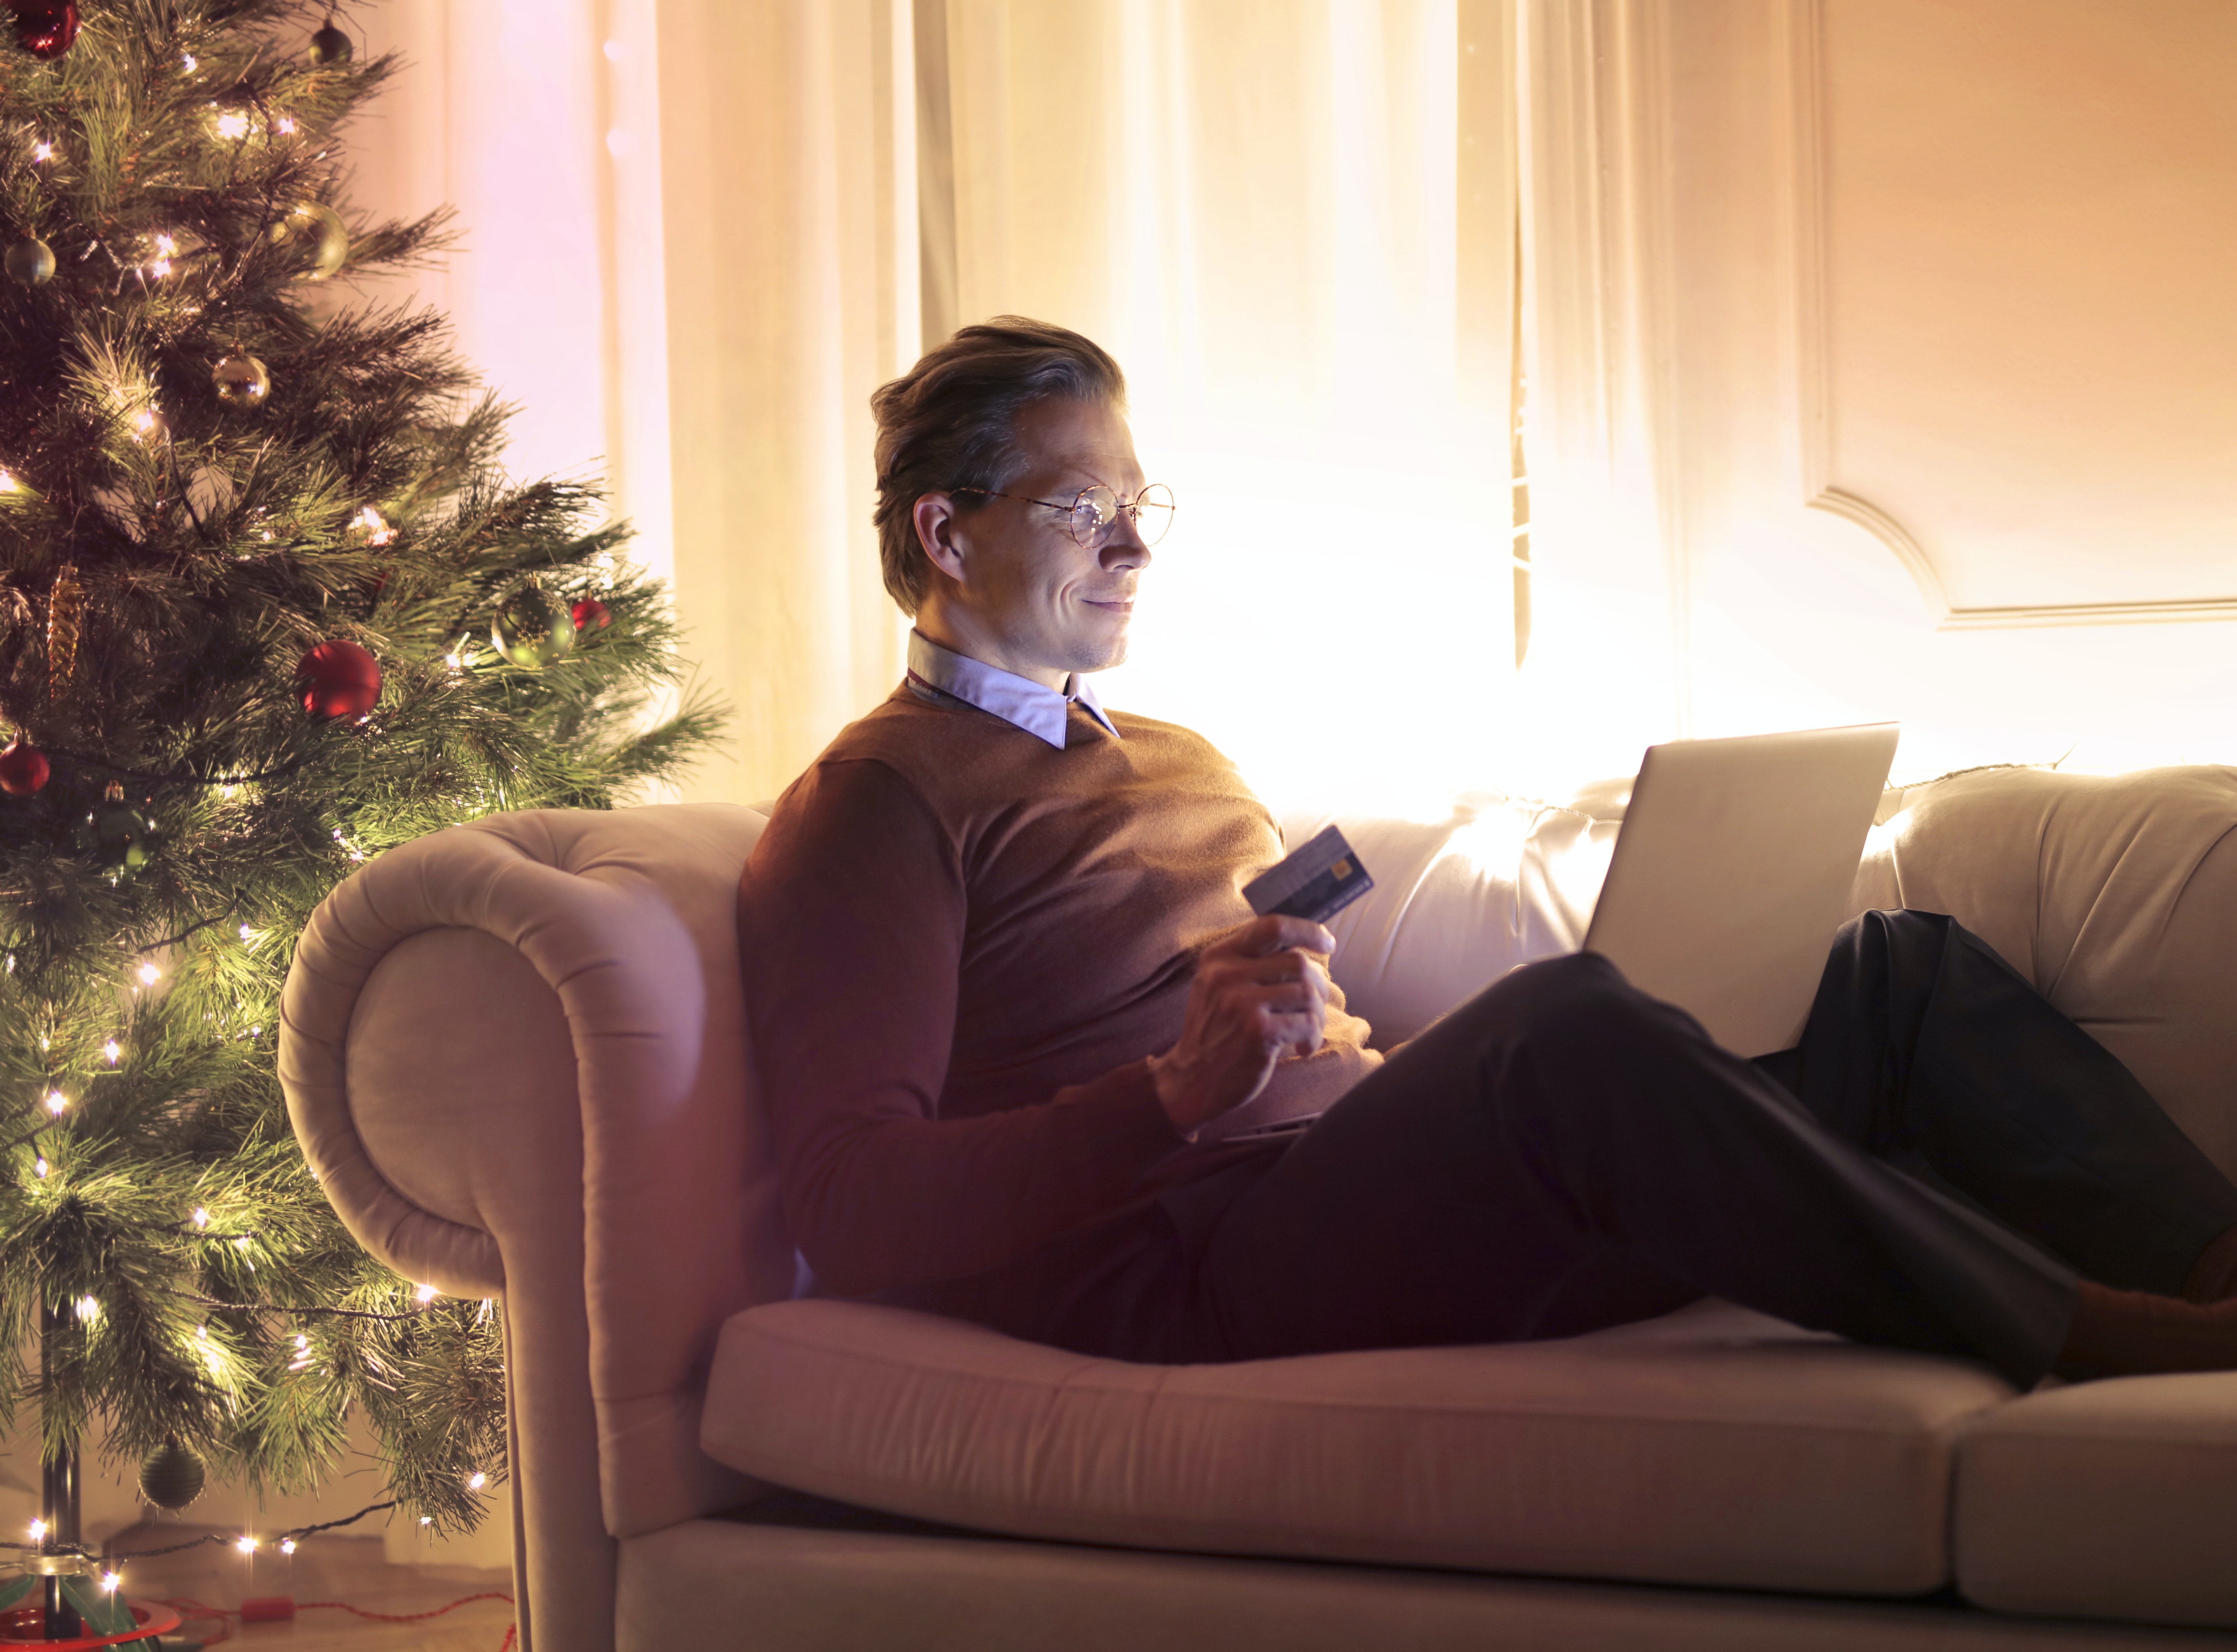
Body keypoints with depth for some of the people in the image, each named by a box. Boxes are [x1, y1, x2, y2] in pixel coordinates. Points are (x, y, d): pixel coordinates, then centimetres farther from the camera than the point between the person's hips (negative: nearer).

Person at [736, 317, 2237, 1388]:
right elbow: (852, 1209, -10)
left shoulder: (1183, 763, 31)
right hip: (1194, 1274, -8)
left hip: (1379, 1203, 9)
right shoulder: (875, 806, 3)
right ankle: (2087, 1337, -31)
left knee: (1901, 971, -2)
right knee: (1566, 1021, -36)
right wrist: (1179, 1093, -24)